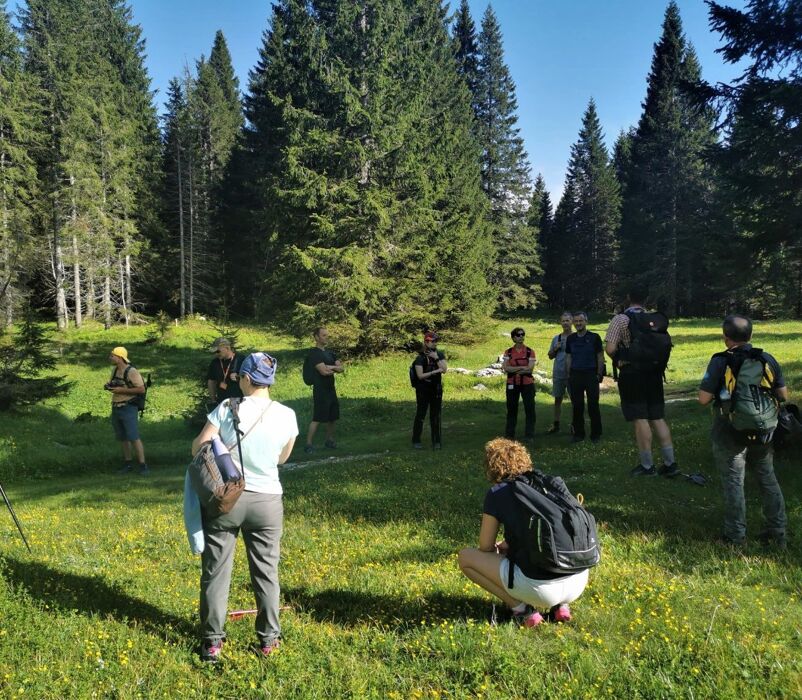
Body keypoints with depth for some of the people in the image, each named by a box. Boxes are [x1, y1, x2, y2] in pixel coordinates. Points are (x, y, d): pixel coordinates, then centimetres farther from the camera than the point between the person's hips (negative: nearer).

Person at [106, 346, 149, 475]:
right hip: (116, 408, 8)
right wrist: (108, 386, 3)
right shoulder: (115, 370, 11)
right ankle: (128, 465, 21)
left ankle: (143, 466, -9)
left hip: (128, 408, -8)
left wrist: (122, 390, -21)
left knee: (134, 438, -12)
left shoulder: (131, 371, -13)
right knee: (122, 438, 12)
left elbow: (142, 389, -18)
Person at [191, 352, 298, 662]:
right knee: (266, 571, 15)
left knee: (216, 570, 12)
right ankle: (269, 639, 26)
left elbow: (198, 448, -7)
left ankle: (212, 641, 21)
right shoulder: (286, 415, -5)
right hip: (267, 501, 2)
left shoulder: (227, 409, -12)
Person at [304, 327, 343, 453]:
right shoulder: (314, 353, -10)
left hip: (331, 389, 8)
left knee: (332, 417, 14)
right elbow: (323, 371, -21)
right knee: (317, 419, -10)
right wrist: (335, 369, -2)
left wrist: (330, 367, -13)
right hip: (320, 390, -8)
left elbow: (342, 368, 6)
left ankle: (329, 440, 29)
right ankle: (308, 444, -6)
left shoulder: (329, 353, 16)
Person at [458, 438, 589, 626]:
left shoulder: (497, 493, 1)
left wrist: (497, 550, 31)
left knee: (466, 557, 11)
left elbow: (485, 547, 10)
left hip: (539, 588, -6)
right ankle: (559, 605, 16)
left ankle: (522, 610, 3)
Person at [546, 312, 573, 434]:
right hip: (558, 374, 4)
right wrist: (555, 349, -4)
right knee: (558, 398, 10)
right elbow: (550, 356, 14)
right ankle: (556, 424, 17)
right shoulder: (556, 338, 9)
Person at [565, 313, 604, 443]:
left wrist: (599, 375, -5)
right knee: (577, 406, 4)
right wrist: (569, 375, 6)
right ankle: (578, 433, 13)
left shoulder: (594, 337, 0)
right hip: (575, 375, 3)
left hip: (591, 375, -3)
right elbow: (568, 357, 12)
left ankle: (596, 434, 7)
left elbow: (600, 357, 1)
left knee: (593, 406, -1)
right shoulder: (570, 338, 9)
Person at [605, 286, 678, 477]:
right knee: (658, 418, 10)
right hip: (654, 373, 5)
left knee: (640, 419, -1)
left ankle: (647, 466, 4)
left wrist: (619, 360, 4)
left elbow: (610, 348, -14)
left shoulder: (620, 319, -8)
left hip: (631, 374, -5)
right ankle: (670, 463, 11)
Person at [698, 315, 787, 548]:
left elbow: (704, 399, -15)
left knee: (733, 483, 6)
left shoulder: (720, 362, -13)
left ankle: (736, 535, 12)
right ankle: (778, 533, 23)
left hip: (731, 434, -4)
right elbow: (783, 396, 4)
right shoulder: (768, 360, 0)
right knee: (768, 479, 16)